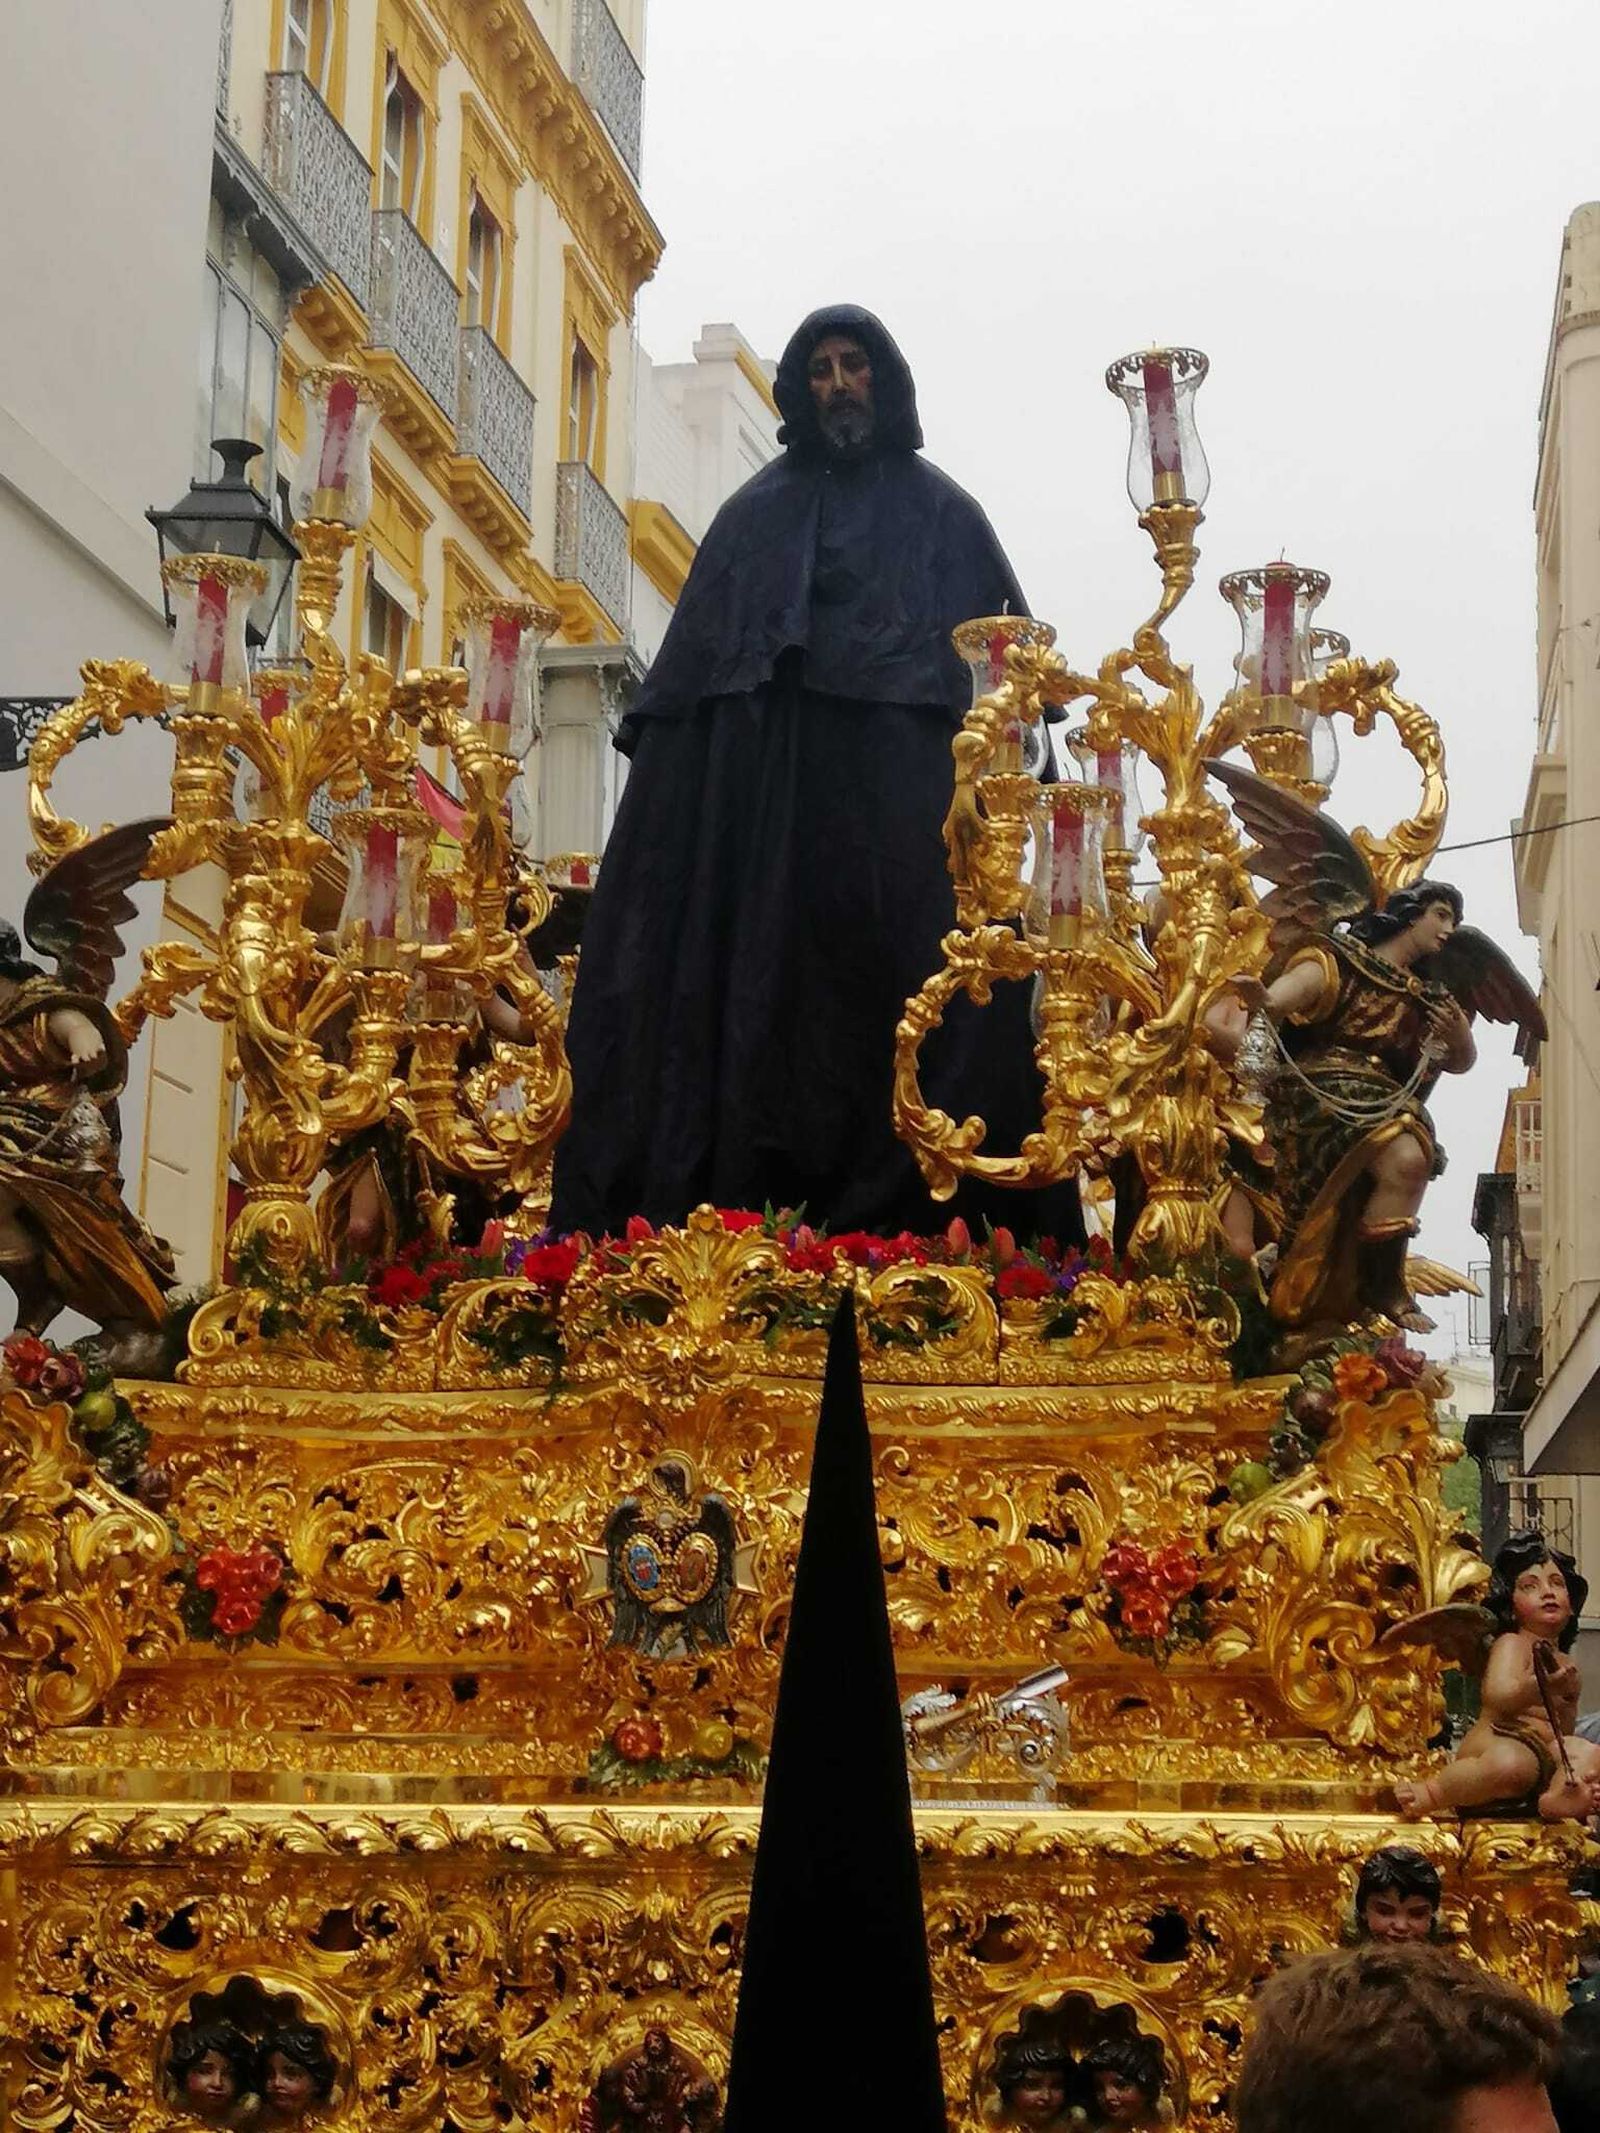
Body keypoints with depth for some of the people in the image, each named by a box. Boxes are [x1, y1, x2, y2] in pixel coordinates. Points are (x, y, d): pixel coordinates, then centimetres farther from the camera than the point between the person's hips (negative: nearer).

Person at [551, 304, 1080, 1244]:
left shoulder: (942, 511, 15)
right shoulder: (754, 516, 20)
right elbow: (690, 673, 14)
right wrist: (656, 745, 0)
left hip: (902, 800, -2)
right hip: (769, 788, 2)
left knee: (902, 973, -11)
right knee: (775, 976, -6)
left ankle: (917, 1202, -14)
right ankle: (760, 1196, -10)